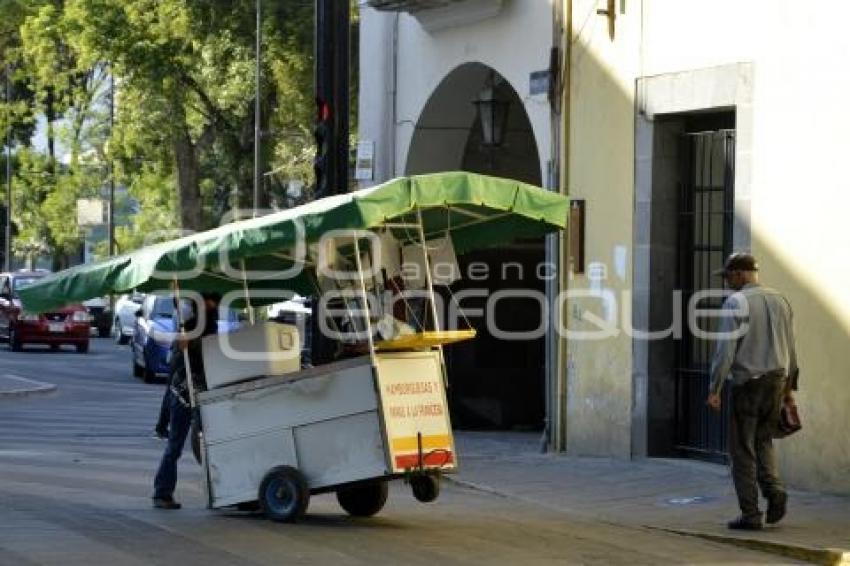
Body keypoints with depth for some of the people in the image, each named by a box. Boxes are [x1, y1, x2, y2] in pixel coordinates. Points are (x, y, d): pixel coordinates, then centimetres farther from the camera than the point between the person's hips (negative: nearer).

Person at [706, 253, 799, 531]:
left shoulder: (736, 303, -10)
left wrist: (714, 389, -10)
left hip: (747, 383, -6)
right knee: (763, 441, 20)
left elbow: (725, 349, -15)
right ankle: (774, 489, -3)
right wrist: (789, 384, 21)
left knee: (743, 449, 2)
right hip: (776, 380, 6)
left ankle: (750, 513, 1)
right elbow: (790, 348, 12)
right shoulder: (780, 300, 9)